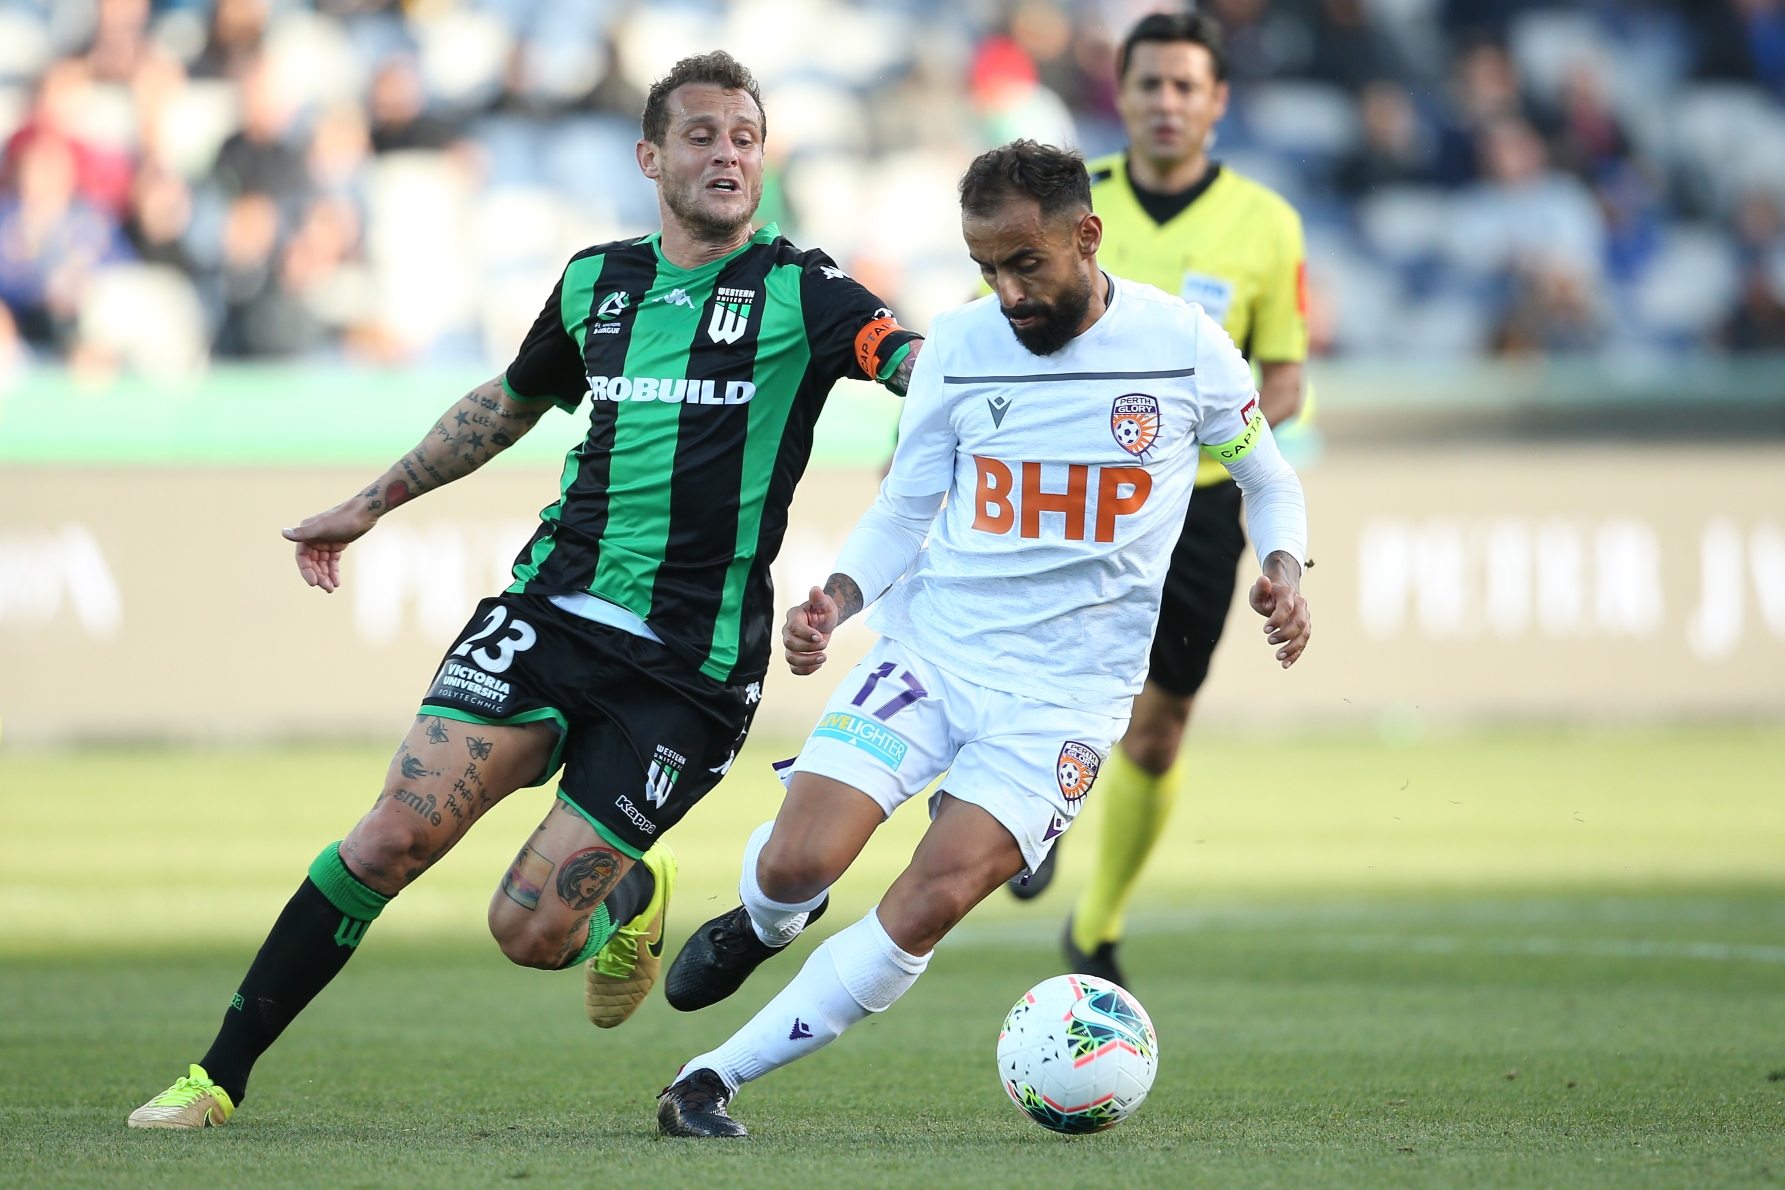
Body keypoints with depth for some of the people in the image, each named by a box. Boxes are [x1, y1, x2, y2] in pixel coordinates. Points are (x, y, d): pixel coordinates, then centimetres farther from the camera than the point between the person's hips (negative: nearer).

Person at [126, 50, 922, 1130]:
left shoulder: (798, 290, -2)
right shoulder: (599, 282, 12)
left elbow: (918, 362, -18)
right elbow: (509, 403, 30)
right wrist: (374, 503, 34)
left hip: (691, 667, -3)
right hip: (552, 610, 3)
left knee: (530, 931, -7)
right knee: (399, 833, -14)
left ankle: (634, 898, 30)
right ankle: (218, 1078, -5)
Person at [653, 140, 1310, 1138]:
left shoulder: (1185, 345, -4)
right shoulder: (959, 347, 0)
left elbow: (1269, 477, 11)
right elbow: (905, 508, 10)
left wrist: (1284, 570, -9)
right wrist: (840, 598, -9)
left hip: (1068, 689, -2)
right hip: (932, 645, 2)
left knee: (934, 901, -18)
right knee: (797, 863, -15)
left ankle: (713, 1080, -7)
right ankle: (768, 923, 25)